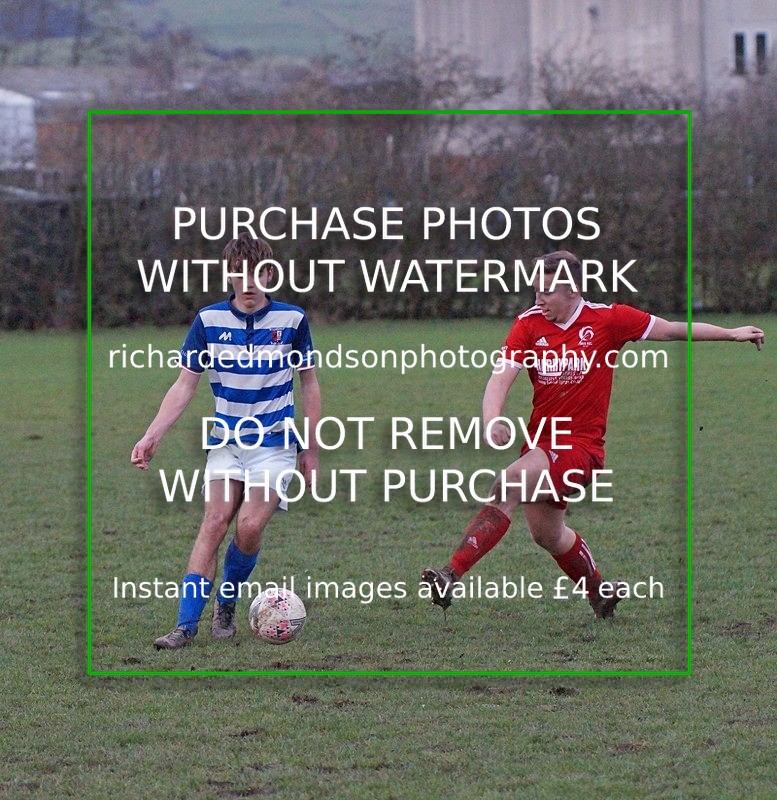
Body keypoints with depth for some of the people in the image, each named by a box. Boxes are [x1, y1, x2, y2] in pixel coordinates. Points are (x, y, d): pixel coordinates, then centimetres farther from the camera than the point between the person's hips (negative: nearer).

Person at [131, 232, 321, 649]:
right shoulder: (209, 320, -1)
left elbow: (309, 383, 7)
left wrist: (311, 449, 7)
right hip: (226, 442, 1)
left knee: (249, 526, -18)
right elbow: (185, 385, 0)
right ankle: (186, 625, -17)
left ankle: (226, 605, 7)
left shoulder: (291, 319, -3)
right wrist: (151, 436, -12)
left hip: (275, 446, -1)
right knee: (214, 522, -15)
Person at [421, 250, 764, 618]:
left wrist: (731, 334, 7)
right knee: (547, 535, 20)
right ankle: (599, 590, 47)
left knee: (507, 485, -28)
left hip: (580, 444, -6)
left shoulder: (606, 319, -7)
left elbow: (671, 330, 5)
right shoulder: (529, 322, -1)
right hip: (539, 442, 6)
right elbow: (501, 377, -11)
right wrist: (491, 421, -30)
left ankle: (452, 575, -35)